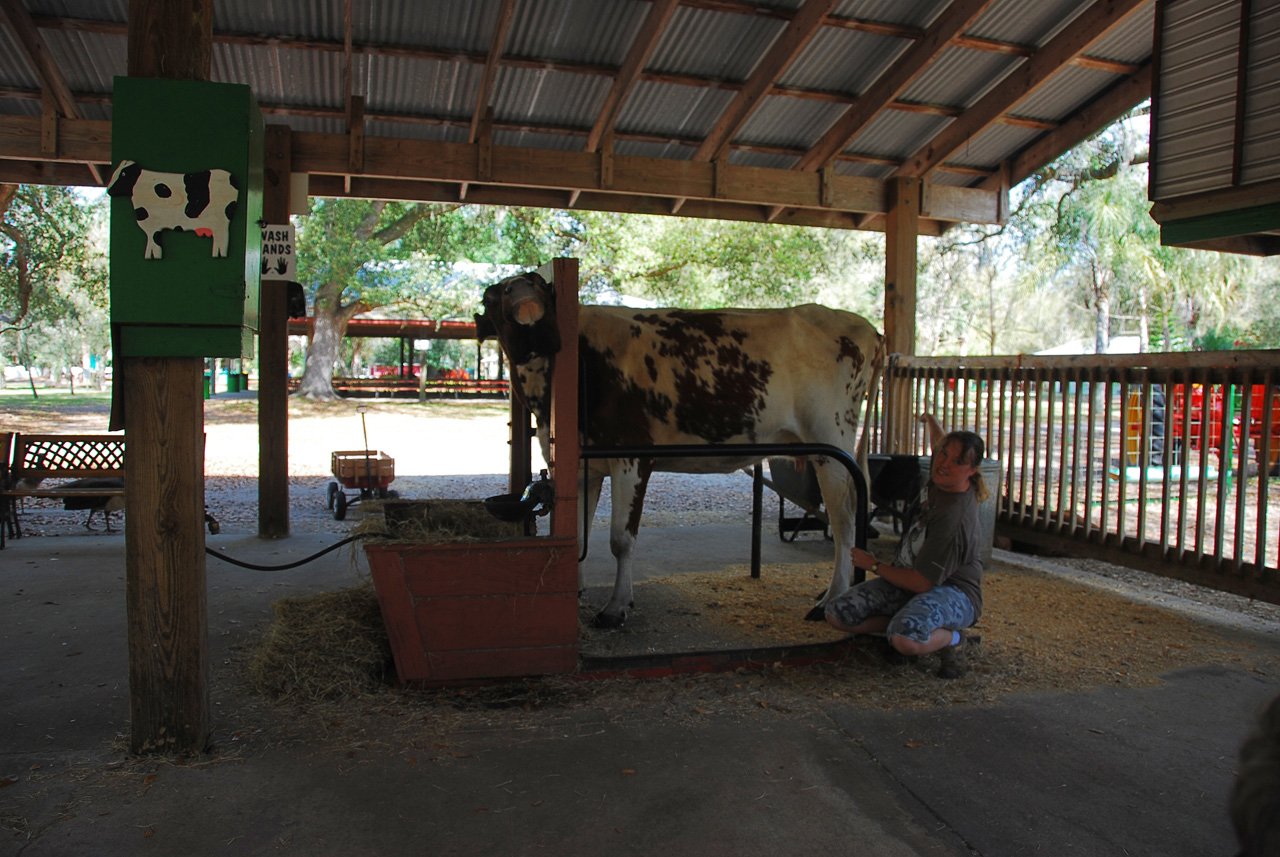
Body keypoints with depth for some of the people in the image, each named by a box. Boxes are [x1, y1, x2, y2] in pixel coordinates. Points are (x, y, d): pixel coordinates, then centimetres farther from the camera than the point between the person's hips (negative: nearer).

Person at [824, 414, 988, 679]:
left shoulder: (954, 517, -28)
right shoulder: (942, 479, -4)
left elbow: (921, 582, -24)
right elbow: (938, 442, 24)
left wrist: (874, 565, -10)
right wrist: (929, 418, 46)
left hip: (952, 592, -8)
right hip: (910, 580, 8)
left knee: (906, 640, -40)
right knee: (836, 614, -8)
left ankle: (953, 639, -6)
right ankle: (905, 624, 12)